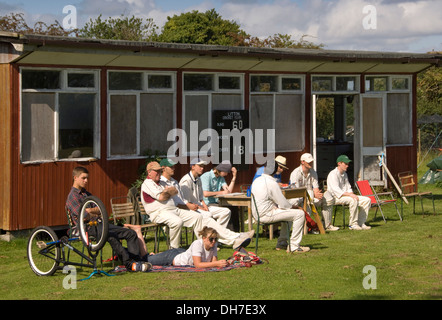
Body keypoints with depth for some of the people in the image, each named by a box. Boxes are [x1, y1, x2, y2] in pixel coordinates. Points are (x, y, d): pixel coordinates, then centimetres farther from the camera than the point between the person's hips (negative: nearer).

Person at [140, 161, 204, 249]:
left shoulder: (161, 182, 25)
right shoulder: (147, 183, -4)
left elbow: (175, 191, 15)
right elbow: (161, 197, -15)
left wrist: (167, 191, -6)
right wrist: (169, 192, 5)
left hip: (174, 209, 10)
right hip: (159, 213, -10)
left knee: (197, 217, 0)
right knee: (177, 221, -38)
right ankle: (174, 248, -24)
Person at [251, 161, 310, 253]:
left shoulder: (256, 181, 9)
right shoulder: (272, 183, -19)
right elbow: (284, 204, -15)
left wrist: (276, 205, 10)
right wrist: (291, 206, 5)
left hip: (257, 213, 10)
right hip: (266, 215, -10)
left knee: (288, 212, 29)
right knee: (299, 214, -9)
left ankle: (282, 242, 29)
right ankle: (294, 246, -8)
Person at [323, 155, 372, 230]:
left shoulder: (344, 174, 18)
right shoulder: (333, 174, -11)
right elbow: (337, 191, -21)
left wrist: (352, 194, -1)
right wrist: (350, 195, -28)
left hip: (345, 196, 9)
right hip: (336, 197, -9)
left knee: (367, 200, -4)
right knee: (353, 200, -36)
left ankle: (361, 223, -4)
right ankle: (353, 224, -27)